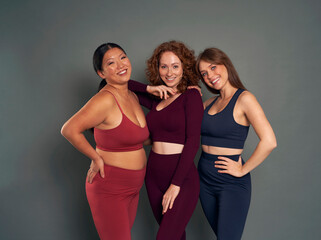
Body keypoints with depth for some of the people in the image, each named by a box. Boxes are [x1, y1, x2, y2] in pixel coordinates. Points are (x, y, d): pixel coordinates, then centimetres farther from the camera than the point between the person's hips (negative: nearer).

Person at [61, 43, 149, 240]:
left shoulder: (133, 97, 6)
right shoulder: (105, 100, -21)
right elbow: (69, 130, -22)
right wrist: (97, 158, -16)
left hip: (132, 187, 8)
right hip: (109, 188, -8)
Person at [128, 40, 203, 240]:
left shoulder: (191, 96, -6)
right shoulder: (156, 100, 10)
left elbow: (193, 142, -13)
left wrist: (175, 185, -16)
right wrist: (149, 89, 0)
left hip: (182, 179, -6)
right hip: (154, 178, 6)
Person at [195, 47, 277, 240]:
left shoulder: (244, 98, -12)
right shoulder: (209, 103, 9)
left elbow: (269, 141, -21)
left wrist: (243, 170, -14)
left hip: (232, 183, -7)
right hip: (205, 179, 7)